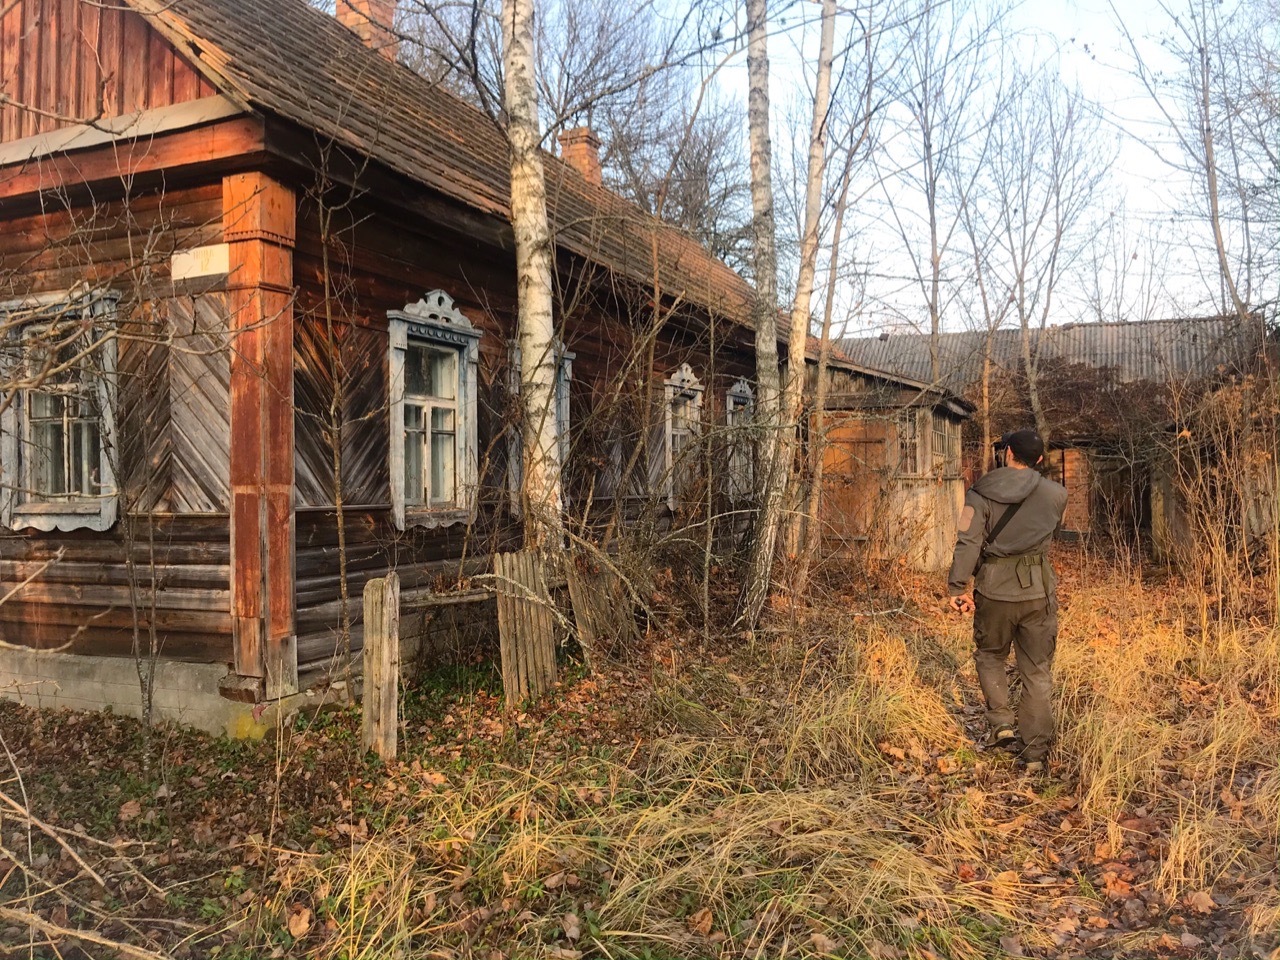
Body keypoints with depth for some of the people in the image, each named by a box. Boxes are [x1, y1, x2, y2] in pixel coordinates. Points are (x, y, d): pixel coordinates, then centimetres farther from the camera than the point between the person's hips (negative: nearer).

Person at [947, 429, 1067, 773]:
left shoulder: (981, 493, -7)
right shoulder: (1055, 494, -1)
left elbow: (968, 543, -12)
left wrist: (958, 587, -6)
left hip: (995, 590, -1)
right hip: (1039, 591, 1)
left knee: (990, 656, 23)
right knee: (1038, 672, 9)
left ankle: (1001, 723, 12)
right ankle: (1036, 752, 11)